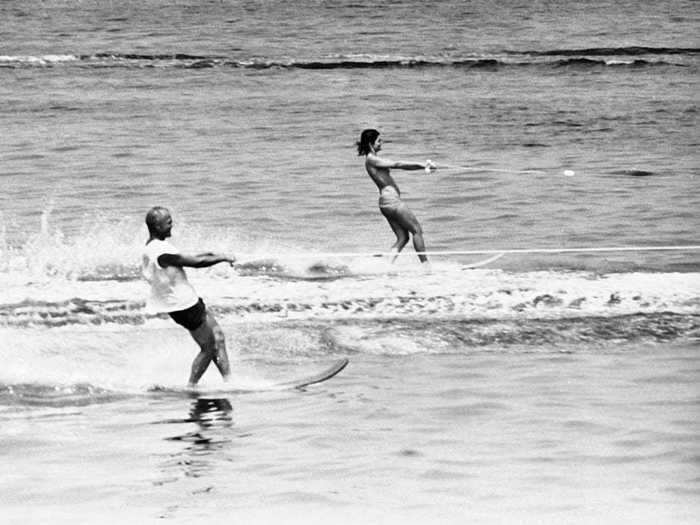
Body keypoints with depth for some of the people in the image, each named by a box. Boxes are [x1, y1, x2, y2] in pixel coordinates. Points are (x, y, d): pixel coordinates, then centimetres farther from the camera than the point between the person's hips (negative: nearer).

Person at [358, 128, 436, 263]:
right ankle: (425, 264, 0)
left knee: (402, 238, 7)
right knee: (417, 230, -3)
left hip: (385, 201, 10)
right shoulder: (371, 160, -9)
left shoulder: (376, 159, 19)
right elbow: (396, 165, -17)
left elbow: (397, 165, 14)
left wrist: (422, 165, 4)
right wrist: (420, 164, -16)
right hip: (391, 198, -10)